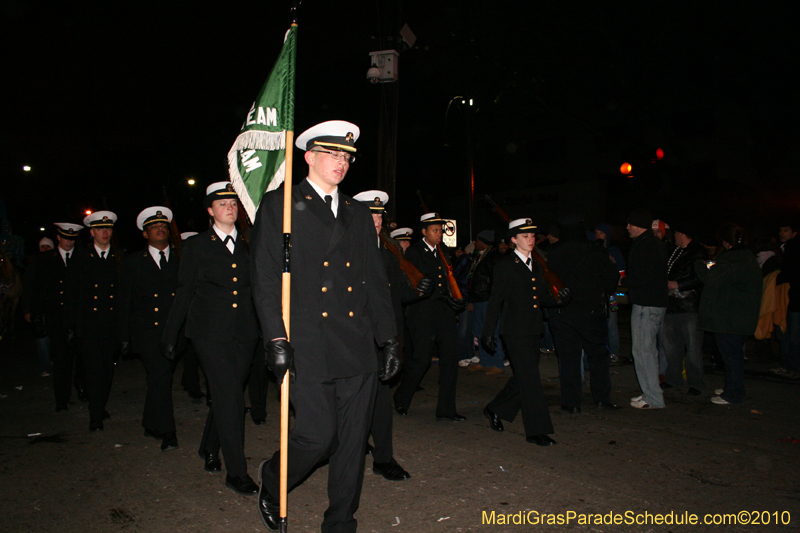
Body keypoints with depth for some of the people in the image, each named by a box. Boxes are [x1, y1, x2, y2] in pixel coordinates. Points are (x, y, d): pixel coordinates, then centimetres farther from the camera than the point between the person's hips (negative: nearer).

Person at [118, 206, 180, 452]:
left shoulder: (180, 261, 9)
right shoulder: (133, 262, 5)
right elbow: (124, 302, 4)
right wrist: (124, 337, -1)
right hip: (147, 332, -2)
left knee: (159, 378, 10)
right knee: (160, 375, -14)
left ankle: (151, 426, 28)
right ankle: (166, 432, -7)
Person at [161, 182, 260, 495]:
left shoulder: (248, 246, 11)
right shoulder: (196, 246, 4)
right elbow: (183, 293, 5)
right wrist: (170, 336, 3)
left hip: (244, 333, 3)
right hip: (210, 332, -3)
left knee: (226, 396, 12)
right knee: (230, 398, -9)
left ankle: (209, 449, 38)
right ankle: (236, 473, 0)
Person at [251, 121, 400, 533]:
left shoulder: (358, 214, 17)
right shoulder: (278, 205, 3)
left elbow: (377, 281, 16)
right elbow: (265, 279, -4)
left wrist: (389, 339, 10)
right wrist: (277, 339, -12)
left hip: (358, 349, 5)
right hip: (307, 347, -4)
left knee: (353, 441, 8)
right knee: (317, 435, -4)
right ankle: (271, 483, 28)